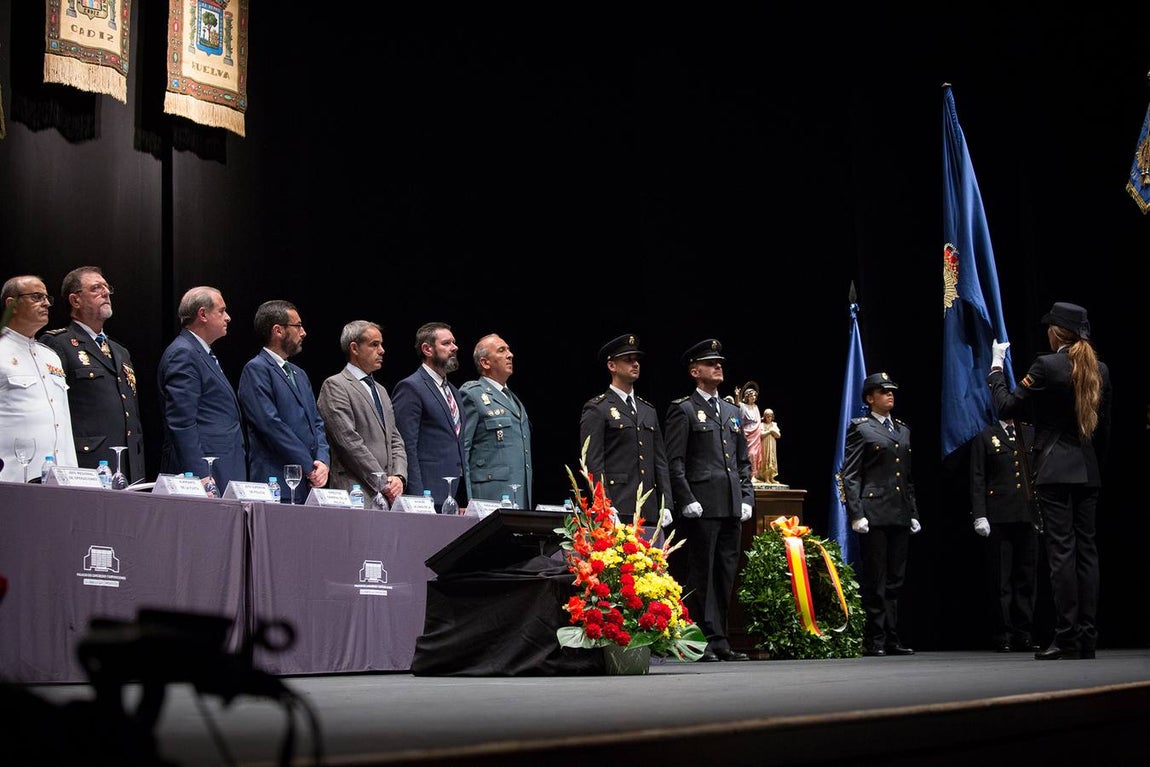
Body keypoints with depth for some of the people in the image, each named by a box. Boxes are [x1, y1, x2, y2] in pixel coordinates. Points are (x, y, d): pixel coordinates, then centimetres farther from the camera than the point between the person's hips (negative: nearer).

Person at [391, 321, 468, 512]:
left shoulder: (453, 392, 22)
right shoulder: (411, 388, -5)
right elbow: (406, 447, -12)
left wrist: (464, 502, 16)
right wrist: (417, 498, -18)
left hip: (456, 495, 8)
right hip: (429, 496, -8)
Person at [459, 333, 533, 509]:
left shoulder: (513, 399, 24)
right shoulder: (472, 394, -2)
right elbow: (460, 450, -7)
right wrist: (466, 503, -14)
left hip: (521, 499, 8)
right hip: (491, 497, -7)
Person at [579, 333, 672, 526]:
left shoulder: (649, 411, 22)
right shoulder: (596, 409, 1)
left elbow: (660, 461, 19)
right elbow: (593, 463, -7)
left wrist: (666, 505, 8)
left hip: (650, 511, 6)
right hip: (618, 510, -6)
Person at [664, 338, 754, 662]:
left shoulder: (732, 411, 20)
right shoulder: (683, 410, 0)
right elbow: (674, 462, -6)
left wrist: (747, 498, 10)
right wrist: (687, 501, -14)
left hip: (732, 507, 7)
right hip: (702, 507, -7)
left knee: (726, 576, 8)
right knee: (701, 576, -5)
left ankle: (719, 641, 12)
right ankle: (703, 641, -3)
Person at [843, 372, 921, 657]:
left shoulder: (903, 430, 20)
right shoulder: (860, 428, 1)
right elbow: (850, 475, -5)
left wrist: (913, 513, 15)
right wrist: (856, 514, -13)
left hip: (900, 515, 6)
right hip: (874, 513, -6)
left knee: (895, 580, 7)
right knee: (875, 580, -4)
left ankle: (891, 639, 12)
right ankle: (875, 641, 1)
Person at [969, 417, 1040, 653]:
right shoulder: (985, 437, 5)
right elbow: (977, 481, 0)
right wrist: (979, 515, -9)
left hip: (1027, 516, 3)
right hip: (999, 518, -3)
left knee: (1027, 577, 4)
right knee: (1001, 580, -1)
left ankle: (1024, 633, 10)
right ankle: (1003, 634, 4)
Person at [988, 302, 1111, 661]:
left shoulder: (1047, 365, -10)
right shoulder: (1100, 371, 8)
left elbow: (1007, 407, -4)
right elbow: (1104, 427, 13)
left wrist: (996, 369, 9)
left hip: (1055, 470, -6)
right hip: (1088, 470, 6)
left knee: (1061, 550, -7)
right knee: (1086, 550, 6)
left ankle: (1067, 638, -9)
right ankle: (1088, 638, 6)